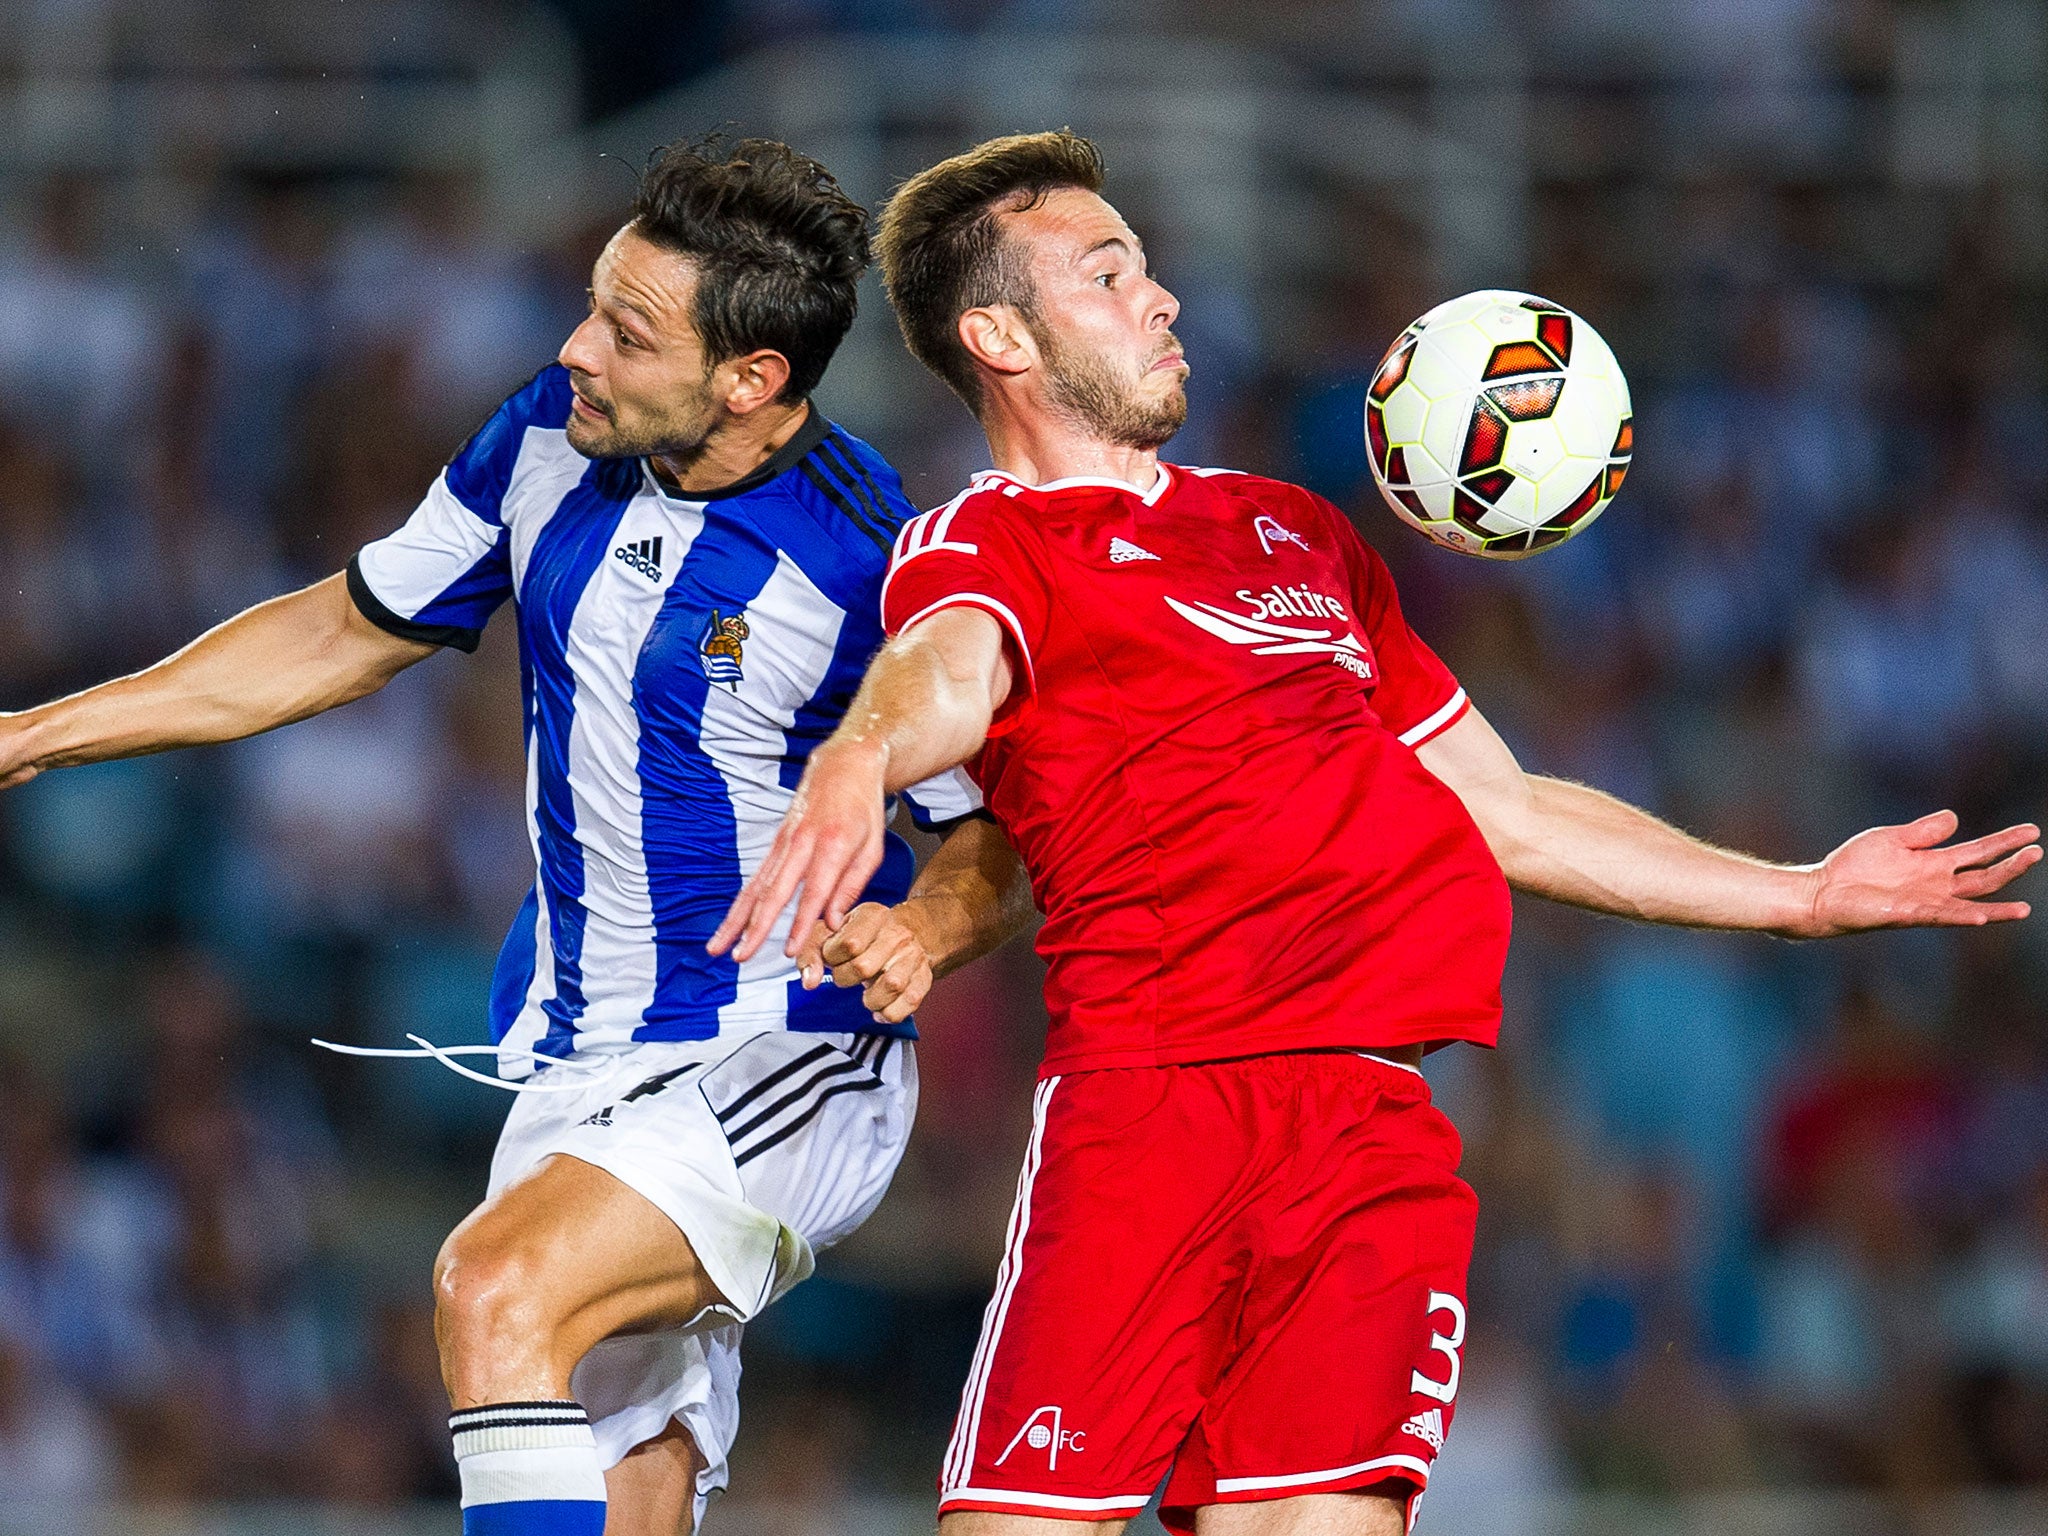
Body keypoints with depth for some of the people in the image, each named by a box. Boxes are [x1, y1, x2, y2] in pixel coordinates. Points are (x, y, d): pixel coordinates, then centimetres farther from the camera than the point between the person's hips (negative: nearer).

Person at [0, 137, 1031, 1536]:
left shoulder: (876, 565, -18)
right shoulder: (553, 436, 0)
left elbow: (1000, 841, -4)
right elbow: (349, 633, 14)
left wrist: (923, 929, -27)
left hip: (786, 1067, -6)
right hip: (576, 1081, 6)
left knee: (498, 1288, -30)